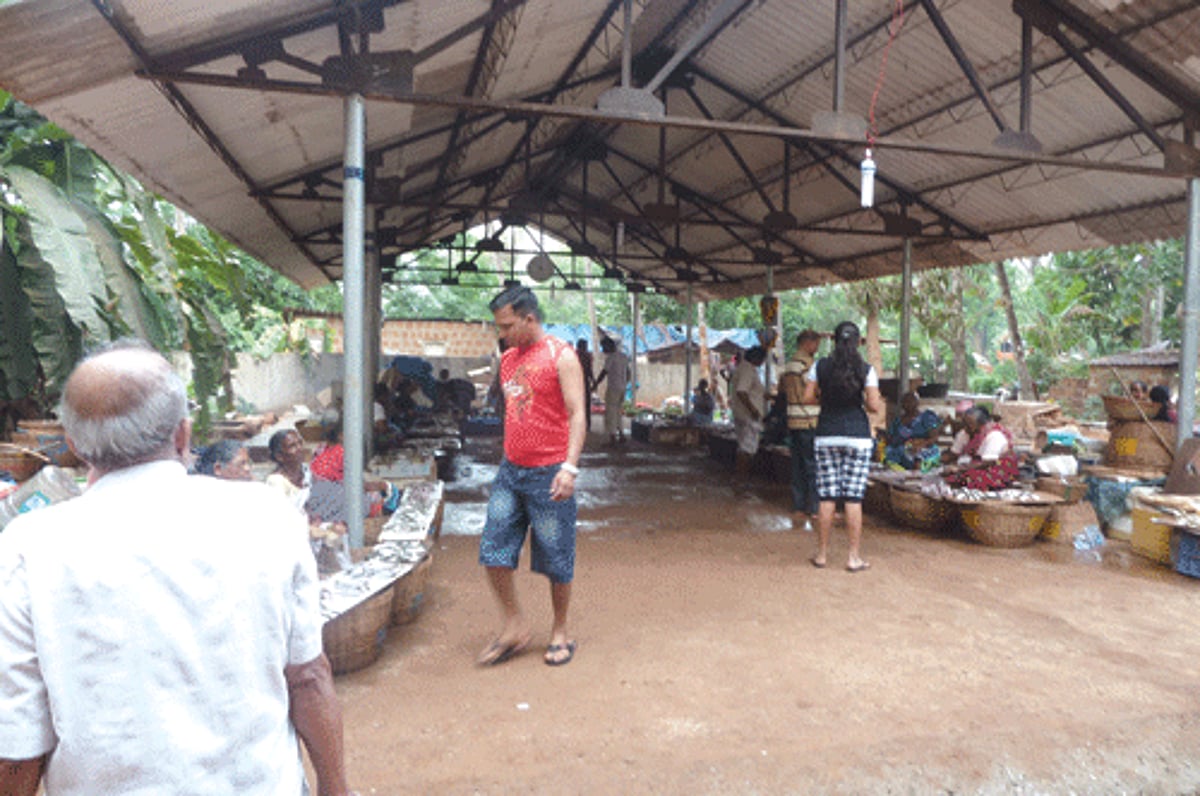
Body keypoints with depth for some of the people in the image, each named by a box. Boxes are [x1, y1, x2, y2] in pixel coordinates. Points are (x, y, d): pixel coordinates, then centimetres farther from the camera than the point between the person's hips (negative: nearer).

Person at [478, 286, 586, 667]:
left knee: (556, 558, 5)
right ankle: (515, 626, 20)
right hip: (510, 471, 6)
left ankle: (560, 632, 23)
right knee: (493, 551, 3)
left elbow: (577, 415, -14)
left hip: (548, 474, -6)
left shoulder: (561, 357, -8)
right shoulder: (508, 359, 12)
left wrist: (569, 467, -24)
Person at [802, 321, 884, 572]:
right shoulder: (866, 370, -3)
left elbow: (808, 397, 1)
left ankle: (822, 554, 12)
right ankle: (854, 557, 6)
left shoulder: (820, 366, 2)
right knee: (853, 498, 1)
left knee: (827, 497, 5)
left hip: (826, 436, 2)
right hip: (857, 437, -1)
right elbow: (874, 406, -7)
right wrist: (872, 403, 15)